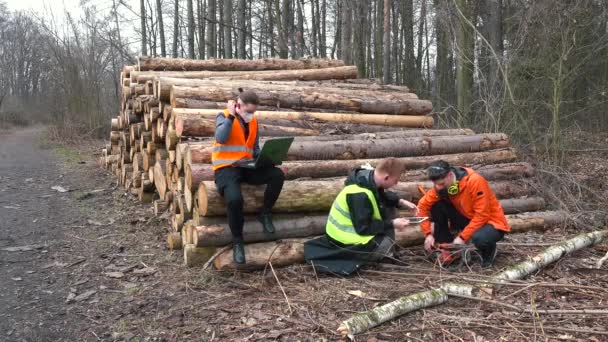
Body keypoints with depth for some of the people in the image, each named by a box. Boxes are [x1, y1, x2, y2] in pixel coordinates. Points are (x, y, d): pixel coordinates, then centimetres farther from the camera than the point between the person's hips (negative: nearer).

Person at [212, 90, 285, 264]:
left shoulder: (253, 121, 13)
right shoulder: (224, 116, -3)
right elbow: (221, 138, -22)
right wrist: (231, 116, -19)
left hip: (247, 167, 5)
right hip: (227, 168, -5)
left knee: (277, 174, -19)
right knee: (235, 199, -34)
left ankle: (265, 213, 4)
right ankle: (237, 241, -10)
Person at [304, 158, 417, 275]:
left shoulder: (369, 179, -6)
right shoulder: (360, 195, -32)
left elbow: (382, 197, 16)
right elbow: (363, 228, -27)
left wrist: (400, 202, 0)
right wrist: (392, 224, -20)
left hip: (351, 226, 9)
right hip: (344, 239, -9)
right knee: (387, 243, -16)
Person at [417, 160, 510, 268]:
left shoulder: (475, 181, -29)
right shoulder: (440, 186, -12)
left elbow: (482, 215, -28)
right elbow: (423, 205, -7)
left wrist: (462, 237, -26)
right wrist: (428, 234, -14)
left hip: (491, 222, -5)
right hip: (467, 219, 5)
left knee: (479, 238, -39)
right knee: (437, 206, -16)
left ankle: (489, 251, -2)